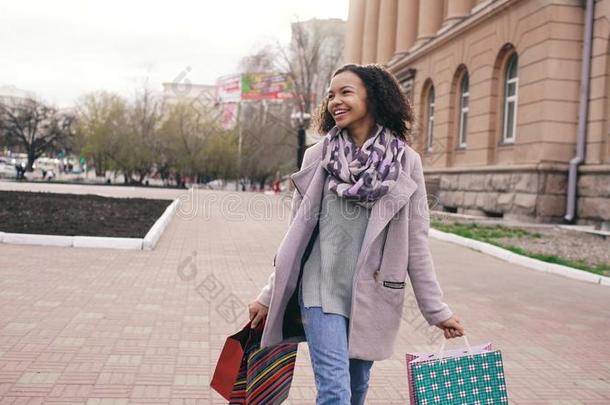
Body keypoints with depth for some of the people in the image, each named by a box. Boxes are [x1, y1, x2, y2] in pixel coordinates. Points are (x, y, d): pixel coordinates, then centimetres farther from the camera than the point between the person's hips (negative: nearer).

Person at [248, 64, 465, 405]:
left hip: (372, 292, 1)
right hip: (322, 286, -1)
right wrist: (269, 295, 8)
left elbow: (416, 240, 2)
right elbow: (296, 232, 7)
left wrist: (437, 309, 3)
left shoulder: (406, 162, -1)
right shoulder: (318, 156, 2)